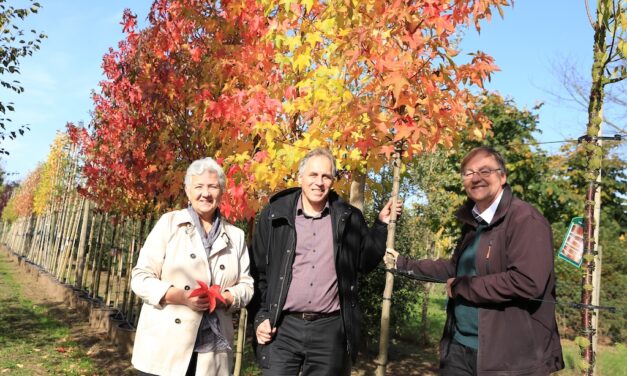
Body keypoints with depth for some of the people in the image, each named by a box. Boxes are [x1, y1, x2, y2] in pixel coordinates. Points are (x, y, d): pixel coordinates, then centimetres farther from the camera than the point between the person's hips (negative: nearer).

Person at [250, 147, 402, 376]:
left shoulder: (349, 218, 4)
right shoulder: (274, 215, 1)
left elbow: (365, 263, 10)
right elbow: (258, 270, 5)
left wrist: (382, 224, 3)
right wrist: (261, 316, 1)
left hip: (330, 329, 1)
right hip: (283, 327, -1)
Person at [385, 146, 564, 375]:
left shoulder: (526, 220, -16)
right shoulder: (472, 221, 11)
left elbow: (528, 282, -27)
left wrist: (461, 287, -17)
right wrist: (402, 264, 23)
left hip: (510, 356, -7)